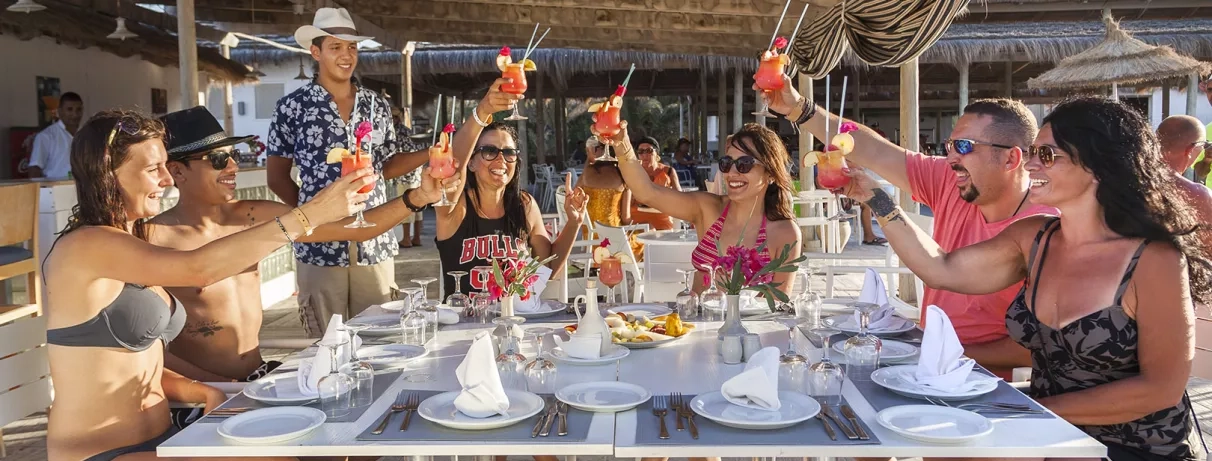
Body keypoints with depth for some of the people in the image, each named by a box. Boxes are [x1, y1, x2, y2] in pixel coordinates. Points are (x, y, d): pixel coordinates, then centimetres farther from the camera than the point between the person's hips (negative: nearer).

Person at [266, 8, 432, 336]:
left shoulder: (377, 105, 9)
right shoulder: (293, 107, -1)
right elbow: (276, 176, 5)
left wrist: (430, 153, 3)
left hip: (375, 243, 3)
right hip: (320, 244, -3)